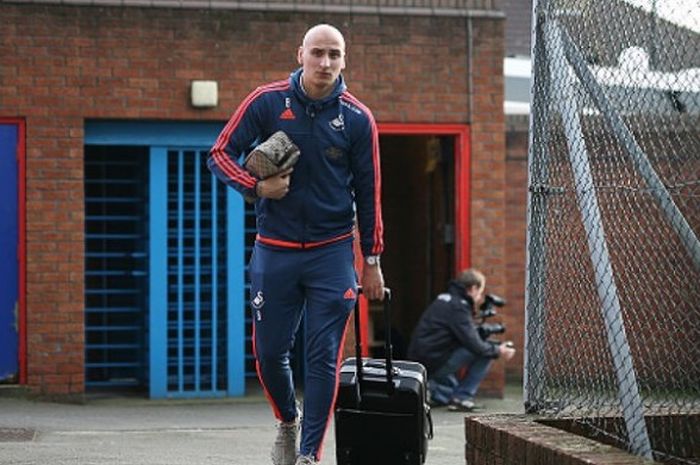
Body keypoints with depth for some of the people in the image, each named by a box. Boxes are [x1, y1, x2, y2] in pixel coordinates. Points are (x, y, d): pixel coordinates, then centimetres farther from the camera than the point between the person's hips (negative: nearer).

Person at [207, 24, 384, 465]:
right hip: (274, 251, 1)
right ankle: (288, 423, 33)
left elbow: (369, 192, 4)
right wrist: (256, 186, -17)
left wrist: (372, 261, 5)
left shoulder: (357, 118, -2)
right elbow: (222, 153, 2)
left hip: (332, 253, -1)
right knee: (270, 352, 5)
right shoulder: (267, 102, -4)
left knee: (324, 358, -4)